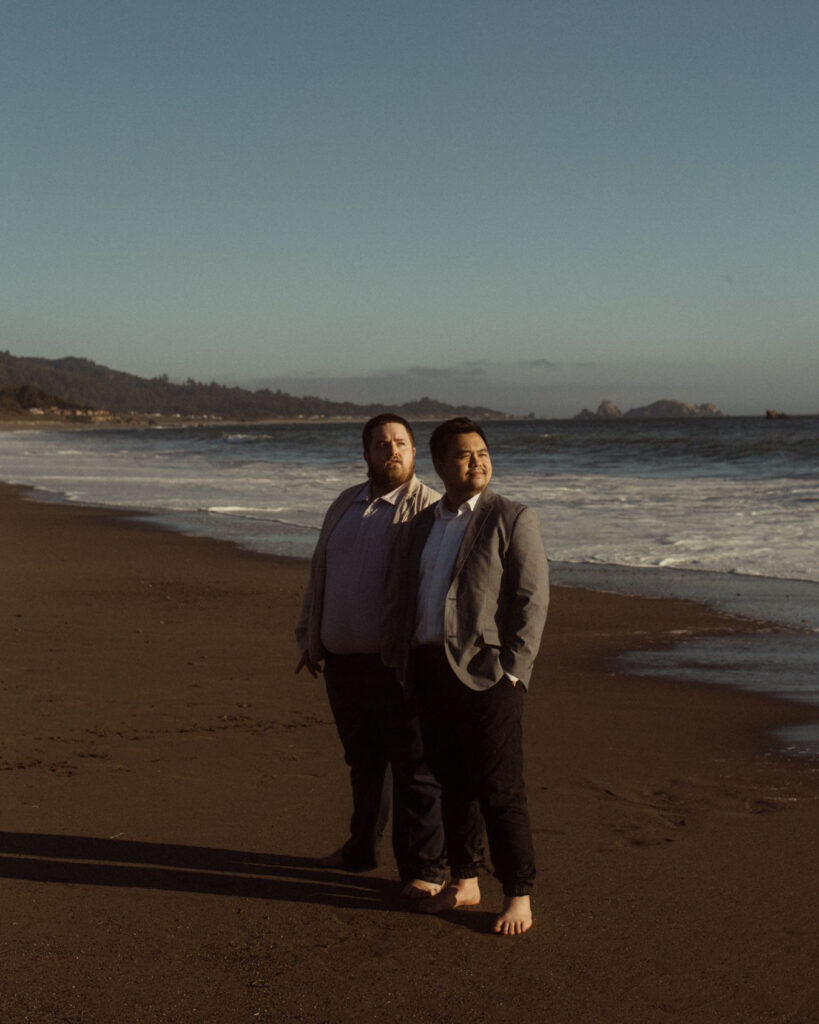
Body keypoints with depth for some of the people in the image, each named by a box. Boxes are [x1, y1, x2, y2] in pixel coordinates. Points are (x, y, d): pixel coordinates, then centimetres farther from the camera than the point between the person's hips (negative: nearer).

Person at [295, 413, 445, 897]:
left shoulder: (430, 510, -6)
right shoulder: (345, 505, 14)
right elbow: (319, 575, 21)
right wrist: (309, 638, 20)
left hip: (397, 663, -6)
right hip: (343, 661, 6)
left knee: (414, 767, 0)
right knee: (363, 761, 19)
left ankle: (423, 867, 9)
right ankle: (362, 849, 33)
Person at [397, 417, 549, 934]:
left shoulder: (513, 519, -4)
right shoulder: (424, 524, 14)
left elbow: (532, 599, -9)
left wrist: (512, 672, -14)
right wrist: (410, 669, 12)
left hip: (486, 673, -6)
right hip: (431, 670, 6)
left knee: (500, 790, -3)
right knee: (453, 783, 14)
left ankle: (519, 897, 7)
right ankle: (465, 882, 26)